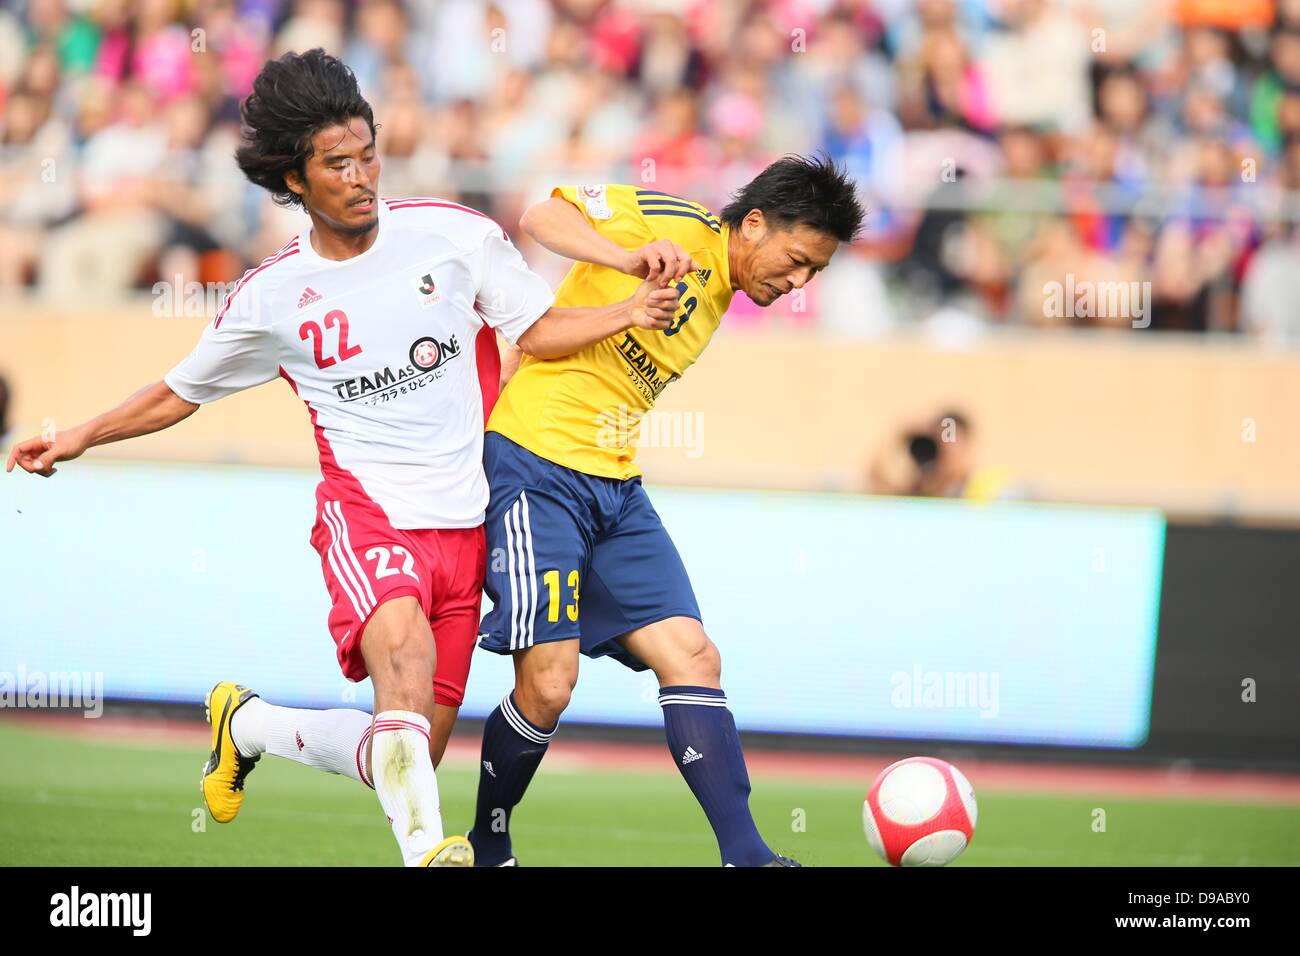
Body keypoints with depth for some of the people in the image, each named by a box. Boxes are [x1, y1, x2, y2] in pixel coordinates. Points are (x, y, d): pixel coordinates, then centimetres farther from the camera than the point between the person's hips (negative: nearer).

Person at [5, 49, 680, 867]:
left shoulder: (455, 234, 2)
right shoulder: (273, 295, 2)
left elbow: (539, 332, 9)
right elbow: (184, 391, 17)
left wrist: (626, 313, -8)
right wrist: (80, 438, 10)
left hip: (466, 522, 2)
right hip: (367, 511, -2)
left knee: (405, 757, 2)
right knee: (403, 638, -37)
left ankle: (249, 723, 29)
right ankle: (426, 841, -49)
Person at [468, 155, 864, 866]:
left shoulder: (720, 294, 17)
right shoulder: (675, 226, -9)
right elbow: (542, 216, -18)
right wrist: (630, 257, -33)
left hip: (616, 487, 9)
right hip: (537, 467, -9)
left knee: (693, 659, -4)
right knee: (548, 684, -11)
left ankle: (745, 856, -8)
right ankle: (486, 850, 11)